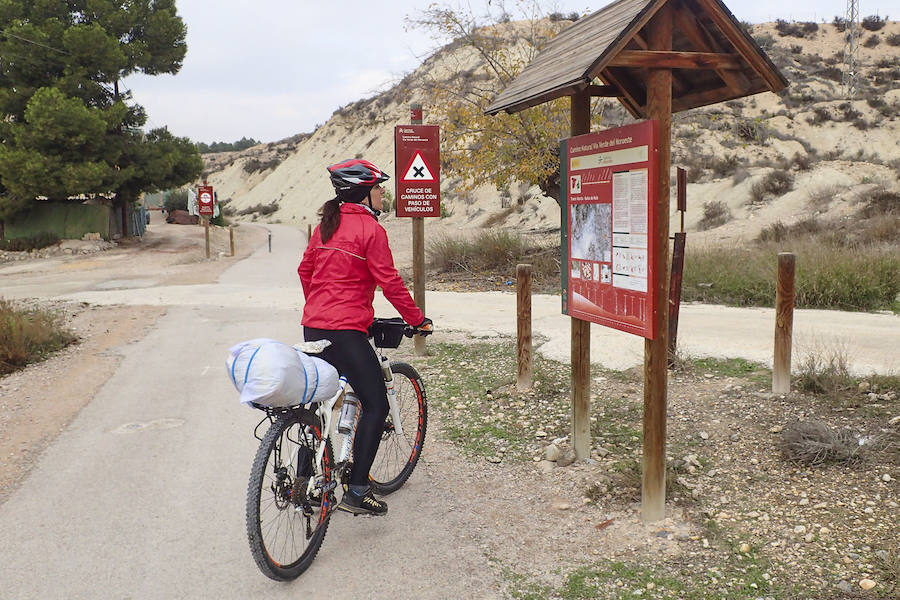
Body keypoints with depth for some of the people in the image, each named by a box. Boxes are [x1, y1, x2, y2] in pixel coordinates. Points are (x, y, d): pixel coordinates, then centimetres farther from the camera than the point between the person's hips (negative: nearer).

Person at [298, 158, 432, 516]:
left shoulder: (326, 225, 14)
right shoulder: (370, 229, -10)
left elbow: (305, 270, 20)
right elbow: (389, 282, -11)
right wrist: (417, 319, -1)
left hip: (313, 327, 8)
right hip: (346, 331, -8)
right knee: (376, 406, 1)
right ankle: (357, 492, 1)